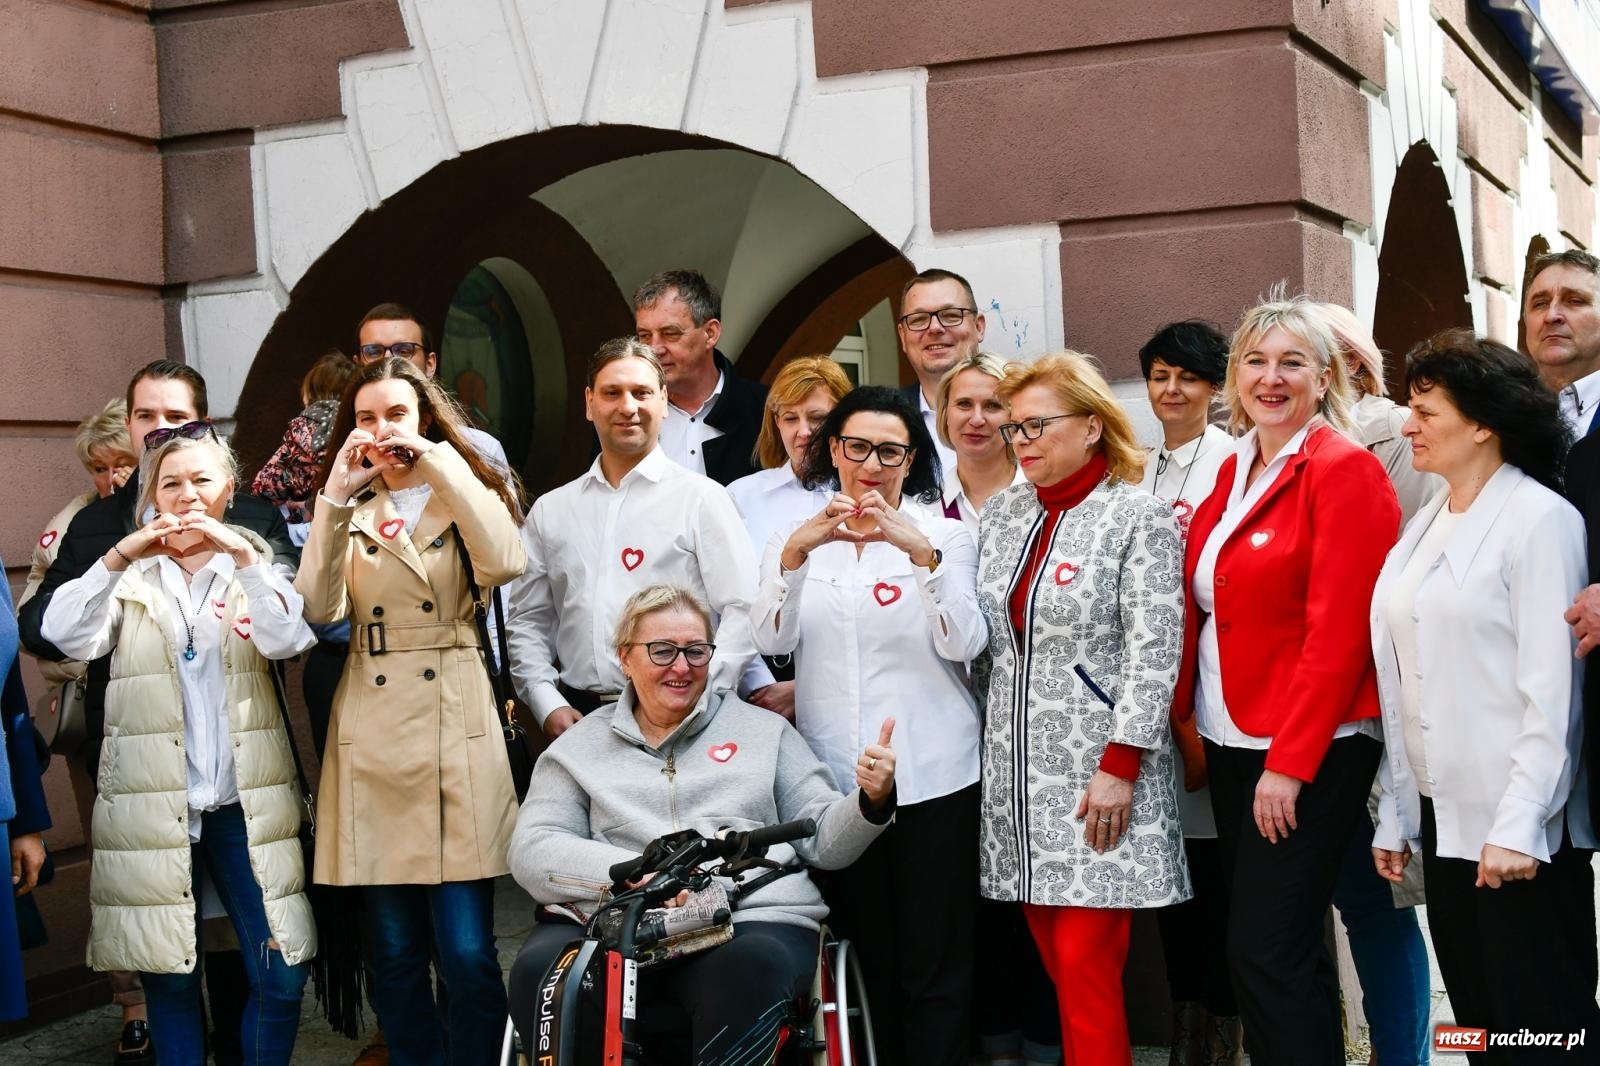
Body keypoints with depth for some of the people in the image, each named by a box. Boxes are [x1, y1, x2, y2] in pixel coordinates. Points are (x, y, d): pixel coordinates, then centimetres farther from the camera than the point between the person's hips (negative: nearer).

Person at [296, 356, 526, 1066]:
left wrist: (437, 460, -15)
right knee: (393, 955, 5)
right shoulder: (352, 511, 14)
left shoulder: (464, 495, 8)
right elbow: (320, 607, -4)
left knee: (467, 954, -7)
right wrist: (336, 497, -11)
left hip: (455, 730, -2)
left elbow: (504, 562, -16)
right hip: (372, 736, 2)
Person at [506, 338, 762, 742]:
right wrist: (548, 705, 2)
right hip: (577, 719, 3)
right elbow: (526, 620, 16)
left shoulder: (702, 499, 1)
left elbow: (742, 613, -5)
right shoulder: (550, 510, 13)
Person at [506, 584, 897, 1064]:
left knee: (751, 967, -37)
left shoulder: (763, 729, 20)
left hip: (754, 917, 0)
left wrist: (871, 800, -6)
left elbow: (821, 839, 17)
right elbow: (532, 852, 5)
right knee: (540, 971, -33)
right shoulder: (580, 746, 18)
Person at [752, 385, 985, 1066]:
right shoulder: (796, 538, 10)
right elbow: (770, 639, -7)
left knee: (935, 966, -3)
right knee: (867, 954, 11)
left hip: (930, 773, -2)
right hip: (833, 773, 3)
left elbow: (964, 643, -12)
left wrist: (921, 553, -27)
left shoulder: (943, 535, 4)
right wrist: (796, 551, -23)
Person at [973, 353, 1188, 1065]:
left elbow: (1153, 652, -12)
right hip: (1017, 767, 6)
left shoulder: (1137, 517, -7)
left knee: (1085, 967, -7)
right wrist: (985, 734, 11)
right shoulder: (1003, 514, 11)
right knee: (1055, 958, 8)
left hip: (1098, 772, -6)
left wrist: (1120, 766, -17)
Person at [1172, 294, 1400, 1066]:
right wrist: (1188, 719, 5)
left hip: (1307, 753, -8)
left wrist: (1289, 765, -19)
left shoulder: (1345, 471, -11)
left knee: (1267, 952, -9)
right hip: (1231, 742, 8)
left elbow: (1338, 630, -17)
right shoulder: (1234, 471, 13)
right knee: (1255, 948, 12)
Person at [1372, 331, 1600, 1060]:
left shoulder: (1541, 520, -9)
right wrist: (1395, 814, 12)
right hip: (1443, 819, 7)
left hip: (1520, 830, -7)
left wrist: (1519, 826, -19)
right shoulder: (1426, 526, 13)